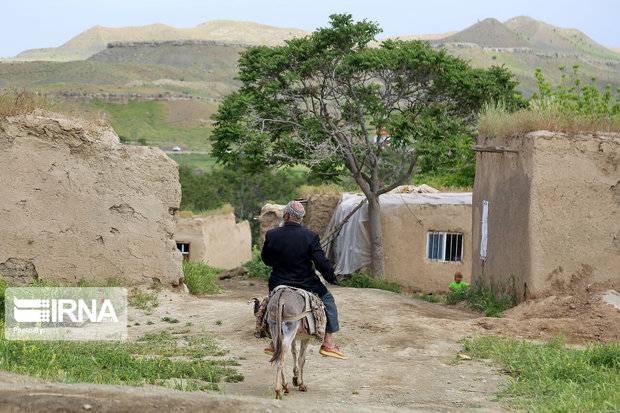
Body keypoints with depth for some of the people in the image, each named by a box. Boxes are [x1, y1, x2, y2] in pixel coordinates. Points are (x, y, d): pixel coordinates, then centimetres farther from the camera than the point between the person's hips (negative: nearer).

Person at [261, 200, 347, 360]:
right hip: (306, 285, -2)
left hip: (279, 286, 2)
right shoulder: (310, 237, -13)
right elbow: (322, 263, -12)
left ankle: (275, 343, 30)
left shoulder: (271, 235, -7)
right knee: (327, 299, 22)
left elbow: (266, 260, 7)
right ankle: (328, 342, 18)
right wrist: (332, 279, 6)